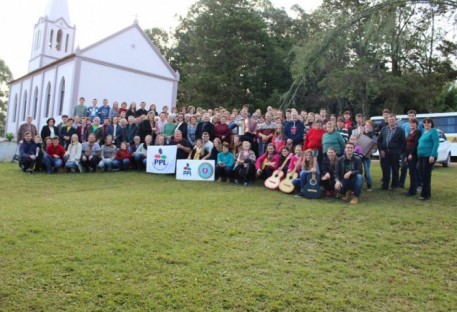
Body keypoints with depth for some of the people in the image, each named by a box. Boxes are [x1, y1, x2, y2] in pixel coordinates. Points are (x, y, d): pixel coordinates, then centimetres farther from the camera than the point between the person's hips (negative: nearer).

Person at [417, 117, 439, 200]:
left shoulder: (433, 131, -6)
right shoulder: (423, 132, 18)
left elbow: (436, 143, -14)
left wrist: (432, 155, -21)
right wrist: (419, 155, 17)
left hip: (429, 156, -8)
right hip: (421, 156, 8)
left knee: (426, 175, -7)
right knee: (422, 174, 11)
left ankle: (425, 195, -2)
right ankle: (427, 193, 21)